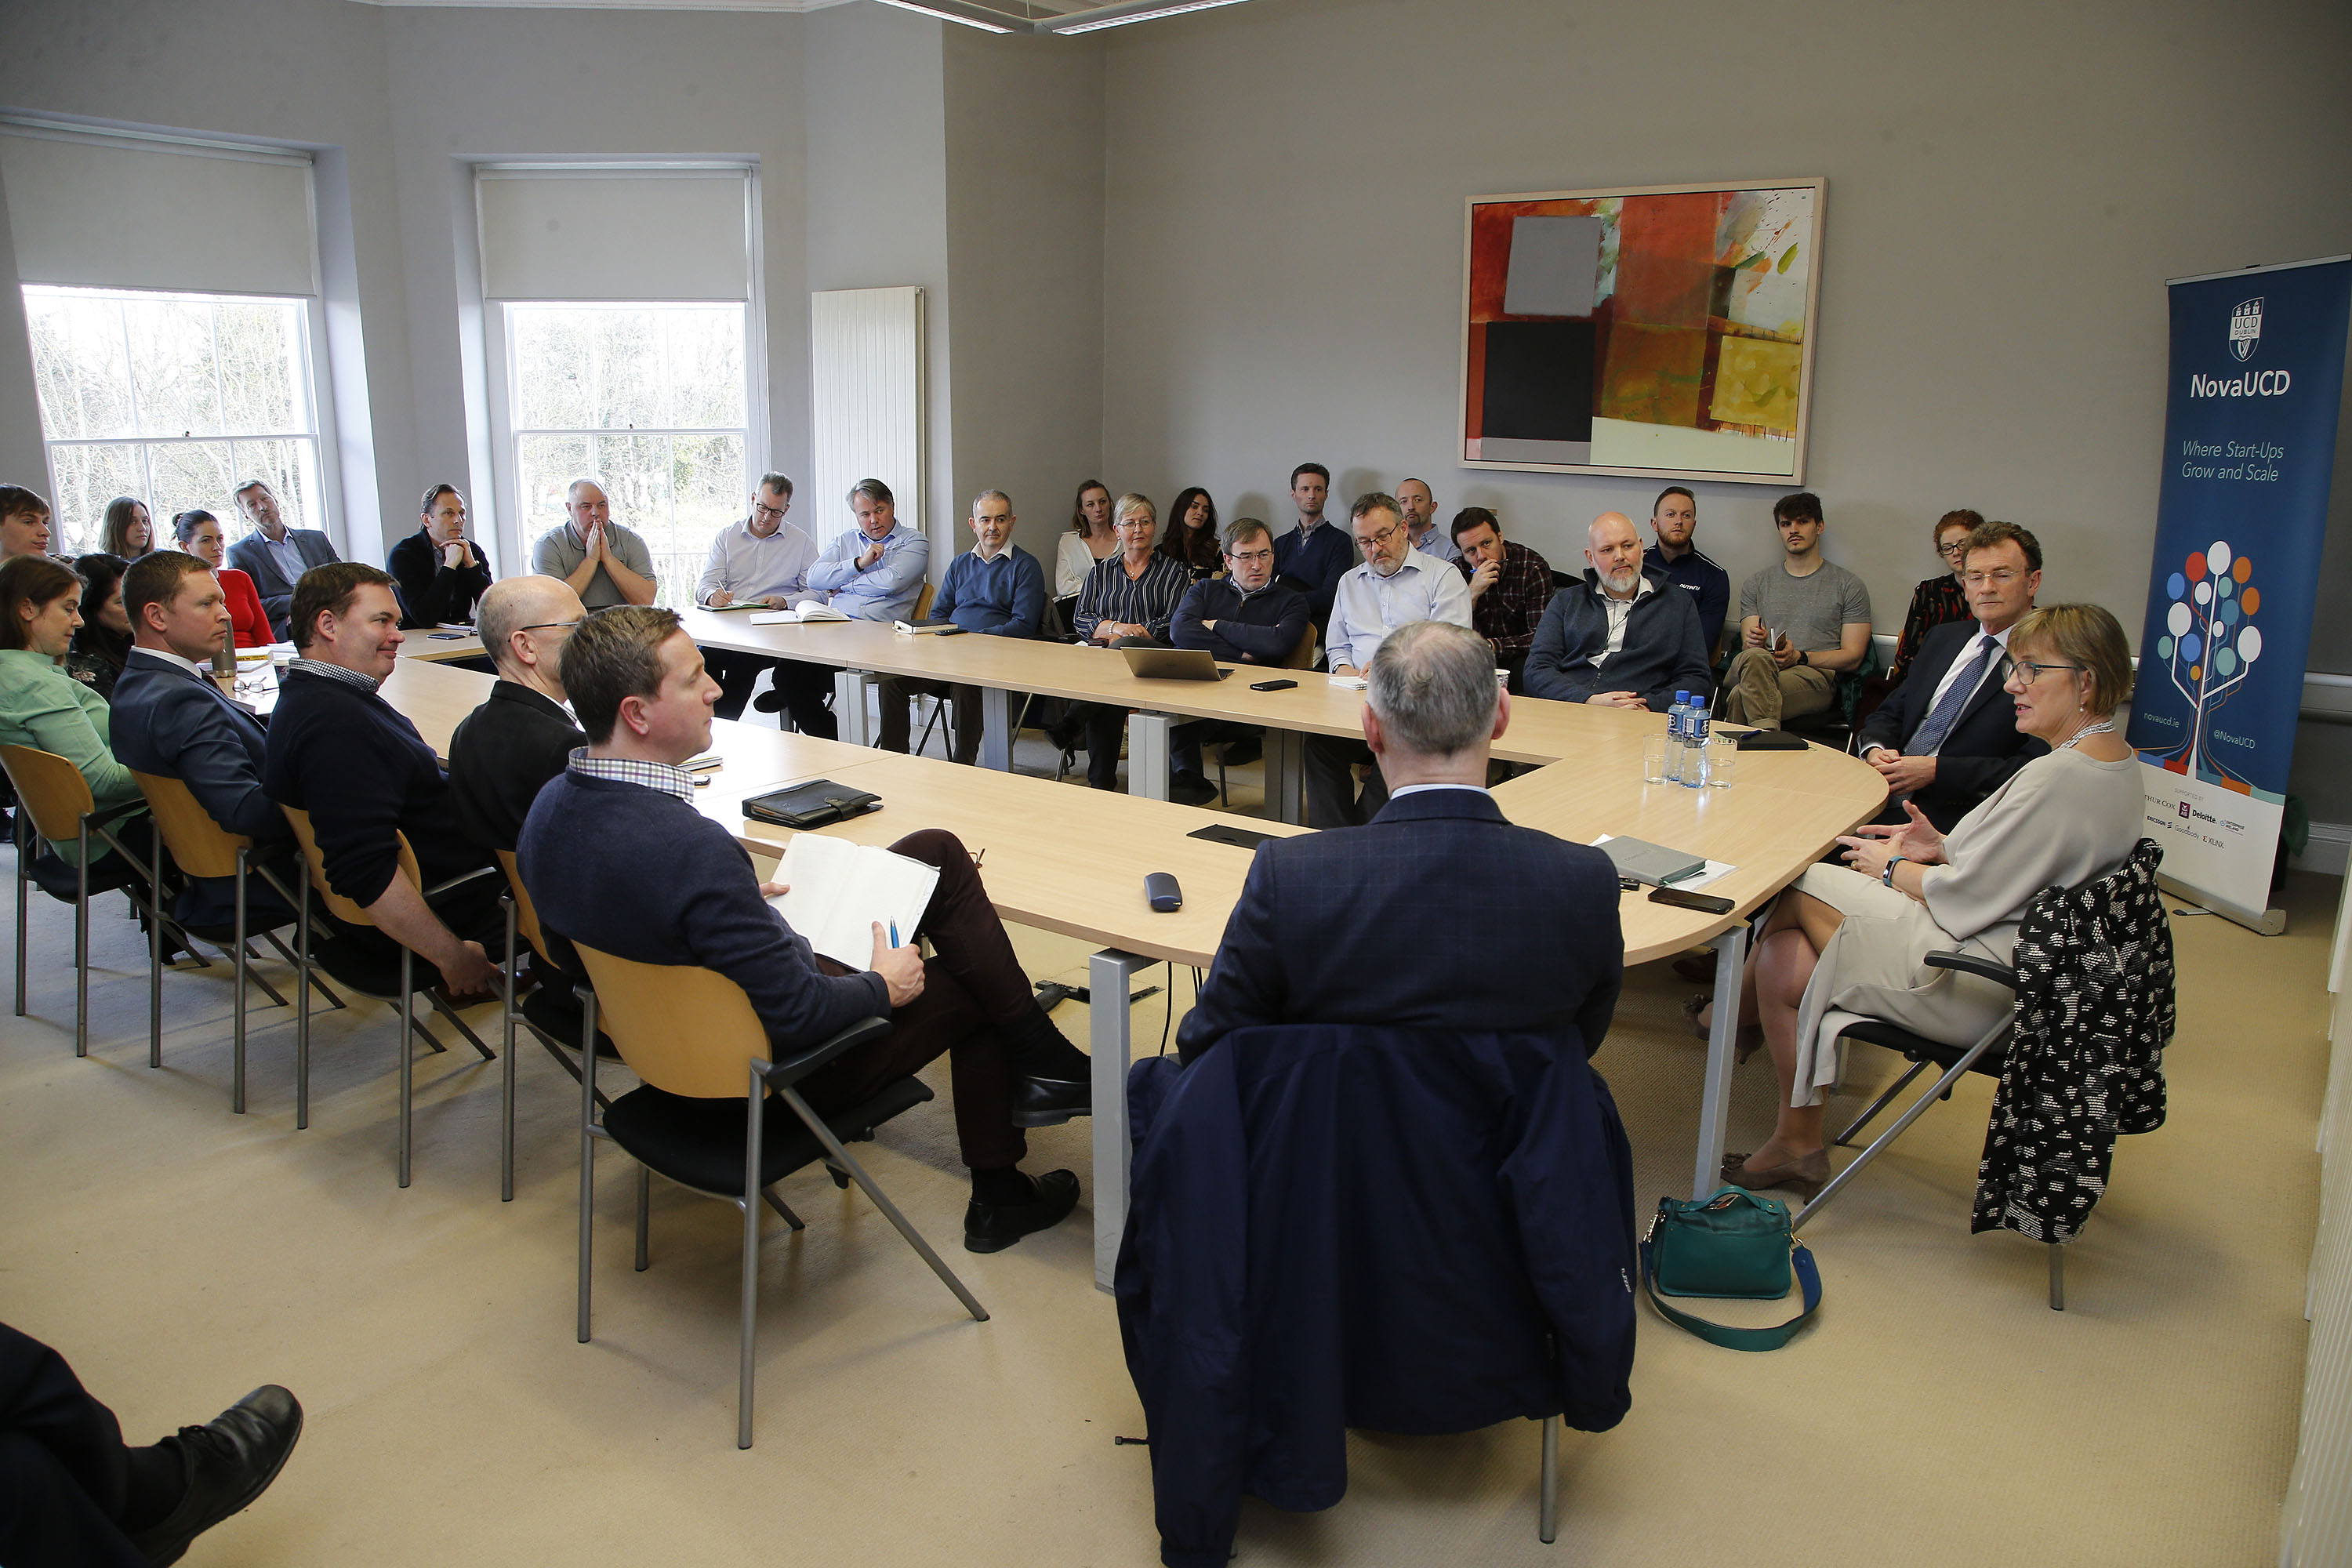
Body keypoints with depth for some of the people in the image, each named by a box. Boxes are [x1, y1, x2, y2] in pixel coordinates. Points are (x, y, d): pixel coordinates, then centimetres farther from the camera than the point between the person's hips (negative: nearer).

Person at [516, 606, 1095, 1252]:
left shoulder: (550, 806, -9)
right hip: (778, 1066, -8)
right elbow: (798, 1014, -29)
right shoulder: (692, 849, -37)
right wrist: (883, 986, -10)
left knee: (937, 854, 11)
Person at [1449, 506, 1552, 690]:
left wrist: (1490, 646, -29)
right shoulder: (1457, 570, -3)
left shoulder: (1533, 568, -11)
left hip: (1519, 656, -2)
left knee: (1525, 668, -36)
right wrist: (1472, 594, -24)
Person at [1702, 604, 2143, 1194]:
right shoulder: (2117, 759, 7)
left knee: (1796, 891, -4)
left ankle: (1736, 1012, 18)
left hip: (1975, 988, -10)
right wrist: (1944, 848, 6)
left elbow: (1965, 899, -21)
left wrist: (1894, 868, -4)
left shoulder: (2058, 777, -25)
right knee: (1782, 955, 4)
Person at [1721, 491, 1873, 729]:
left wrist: (1799, 657, -10)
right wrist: (1754, 643, -11)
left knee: (1742, 695, -38)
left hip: (1814, 675, -2)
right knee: (1755, 657, -40)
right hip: (1759, 665, 3)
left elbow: (1852, 656, 7)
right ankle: (1767, 735, -47)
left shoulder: (1849, 585, 15)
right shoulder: (1756, 584, 24)